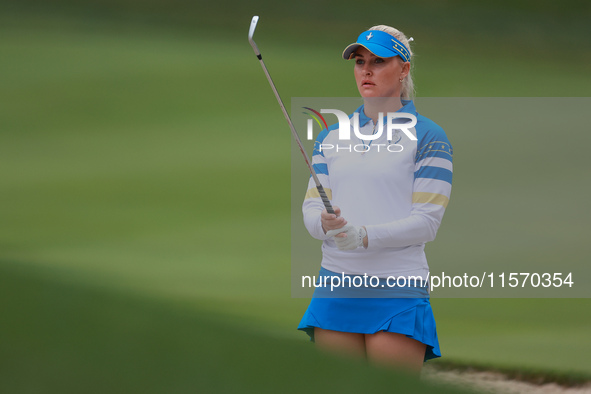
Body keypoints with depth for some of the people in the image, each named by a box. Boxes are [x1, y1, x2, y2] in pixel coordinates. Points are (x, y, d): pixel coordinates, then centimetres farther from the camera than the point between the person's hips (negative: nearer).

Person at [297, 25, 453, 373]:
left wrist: (365, 236, -21)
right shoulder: (331, 135, 16)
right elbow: (311, 205, 12)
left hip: (398, 293, -5)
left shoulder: (428, 136, -1)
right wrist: (324, 223, -13)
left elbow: (427, 221, -8)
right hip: (335, 287, 5)